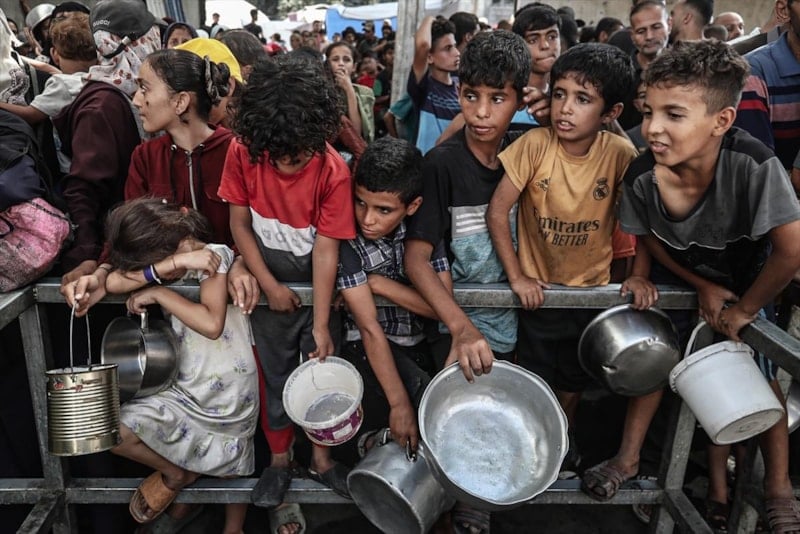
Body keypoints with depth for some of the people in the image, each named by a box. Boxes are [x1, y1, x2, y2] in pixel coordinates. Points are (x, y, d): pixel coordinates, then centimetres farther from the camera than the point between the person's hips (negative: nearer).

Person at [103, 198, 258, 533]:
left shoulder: (213, 254, -14)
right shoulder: (166, 258, 2)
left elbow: (212, 324, -27)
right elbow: (114, 281, -15)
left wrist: (159, 293, -19)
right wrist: (174, 264, -26)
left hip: (231, 393, -5)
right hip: (186, 392, 5)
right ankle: (177, 473, 23)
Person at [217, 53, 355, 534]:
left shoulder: (334, 170, -21)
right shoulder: (243, 152, -15)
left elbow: (327, 248, -19)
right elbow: (239, 224, -8)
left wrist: (321, 323, -19)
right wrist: (269, 286, -13)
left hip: (315, 283, -1)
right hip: (268, 283, 1)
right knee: (276, 373, 11)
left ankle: (321, 457, 28)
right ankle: (280, 457, 31)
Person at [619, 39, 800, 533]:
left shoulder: (753, 165, -38)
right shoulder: (642, 177, -29)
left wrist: (743, 310, -18)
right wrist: (703, 287, -8)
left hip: (747, 286, -2)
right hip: (688, 287, 2)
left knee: (760, 380, 4)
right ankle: (717, 489, 30)